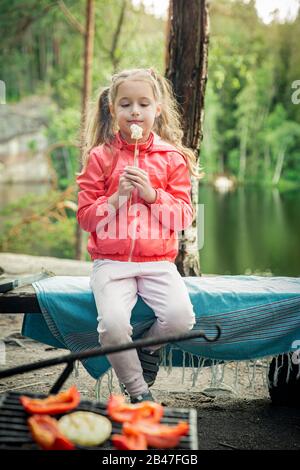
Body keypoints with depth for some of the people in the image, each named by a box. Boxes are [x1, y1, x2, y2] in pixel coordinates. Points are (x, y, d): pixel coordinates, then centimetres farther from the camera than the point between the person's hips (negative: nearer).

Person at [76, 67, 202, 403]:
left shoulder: (173, 157, 8)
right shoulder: (100, 156, 6)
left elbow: (184, 216, 5)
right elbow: (85, 215, 5)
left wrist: (152, 194, -10)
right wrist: (117, 198, -11)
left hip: (159, 261, 1)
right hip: (111, 261, -1)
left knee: (181, 317, -24)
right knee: (113, 323, -26)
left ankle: (146, 350, 12)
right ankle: (138, 393, 1)